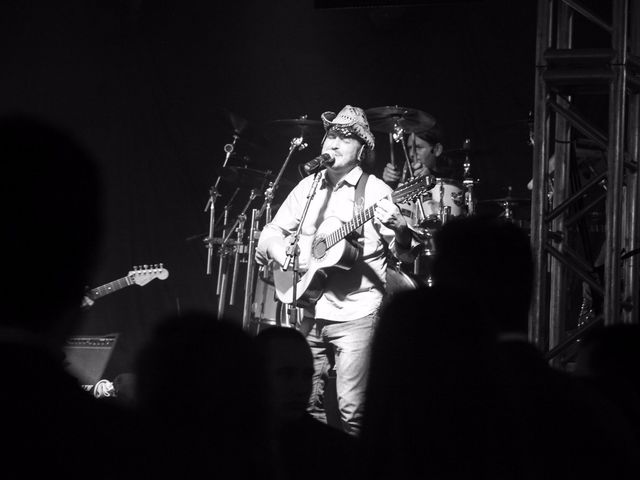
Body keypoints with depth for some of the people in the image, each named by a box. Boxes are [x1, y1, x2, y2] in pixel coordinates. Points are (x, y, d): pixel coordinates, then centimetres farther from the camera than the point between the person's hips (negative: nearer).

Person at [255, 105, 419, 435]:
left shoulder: (375, 192, -3)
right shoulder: (308, 187, 12)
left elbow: (406, 253, -7)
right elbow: (272, 232, 18)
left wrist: (400, 230, -30)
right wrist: (283, 254, -4)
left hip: (355, 316, -5)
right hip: (310, 310, 5)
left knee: (352, 411, -11)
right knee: (305, 404, 7)